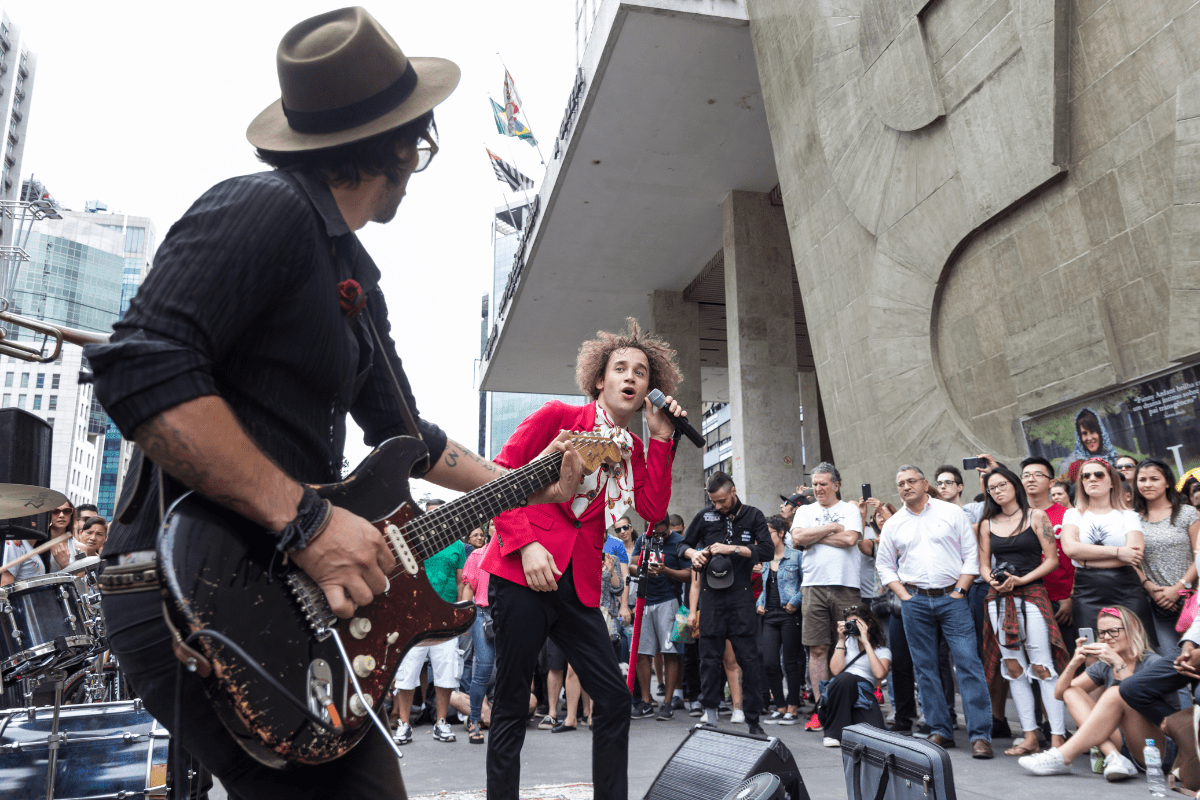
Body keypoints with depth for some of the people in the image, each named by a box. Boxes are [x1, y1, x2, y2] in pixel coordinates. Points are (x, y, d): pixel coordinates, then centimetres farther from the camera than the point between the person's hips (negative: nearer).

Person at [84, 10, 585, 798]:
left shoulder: (354, 277, 18)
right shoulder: (264, 211, -12)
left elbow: (403, 431, 25)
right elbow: (139, 369, -25)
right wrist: (303, 519, -26)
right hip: (192, 593, -10)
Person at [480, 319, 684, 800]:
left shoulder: (636, 452, 14)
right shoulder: (558, 417, 0)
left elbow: (654, 509, -1)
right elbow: (499, 476, -5)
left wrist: (662, 439, -3)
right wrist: (525, 544, -16)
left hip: (579, 587, 5)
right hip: (523, 575, -5)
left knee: (614, 698, 5)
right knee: (511, 702, 1)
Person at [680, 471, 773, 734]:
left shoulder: (753, 516, 5)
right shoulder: (705, 516, 9)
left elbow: (767, 551, -4)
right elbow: (684, 545, 17)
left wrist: (733, 549, -13)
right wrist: (694, 554, -5)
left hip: (740, 596, -1)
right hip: (711, 595, 1)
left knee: (748, 658, 1)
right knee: (710, 657, 3)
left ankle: (753, 718, 10)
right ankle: (709, 714, 13)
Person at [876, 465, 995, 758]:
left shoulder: (952, 512, 3)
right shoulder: (893, 525, 9)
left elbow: (971, 555, 2)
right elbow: (884, 565, 14)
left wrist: (959, 591, -6)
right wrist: (905, 597, 2)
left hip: (951, 597, -2)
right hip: (915, 601, 3)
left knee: (969, 663, -8)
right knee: (925, 667, 5)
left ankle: (980, 734, -5)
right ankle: (941, 731, 15)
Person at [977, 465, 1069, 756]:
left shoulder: (1036, 516, 3)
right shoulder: (988, 524, 13)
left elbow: (1052, 559, -2)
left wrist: (1020, 580, -12)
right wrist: (992, 580, -6)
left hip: (1032, 594, -4)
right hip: (999, 599, 4)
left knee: (1042, 666, -9)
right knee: (1012, 666, 4)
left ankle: (1057, 737, -4)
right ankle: (1030, 735, 10)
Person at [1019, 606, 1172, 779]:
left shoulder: (1153, 663, -2)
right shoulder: (1103, 667, 12)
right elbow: (1060, 693, 8)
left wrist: (1118, 662, -26)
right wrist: (1074, 663, -8)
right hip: (1120, 742, 6)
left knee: (1116, 693, -27)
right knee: (1072, 692, -4)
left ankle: (1062, 758, -31)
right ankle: (1114, 757, -28)